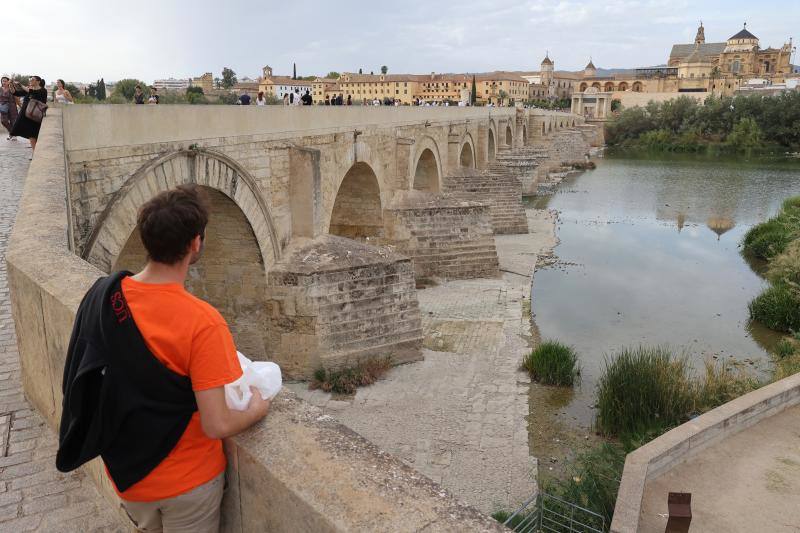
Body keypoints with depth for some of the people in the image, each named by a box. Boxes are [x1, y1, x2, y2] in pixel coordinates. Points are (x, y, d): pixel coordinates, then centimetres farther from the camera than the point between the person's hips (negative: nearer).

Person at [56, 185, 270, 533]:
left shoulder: (100, 296, -12)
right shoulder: (202, 323, -31)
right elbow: (217, 425, -29)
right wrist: (257, 408, -9)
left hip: (124, 471, 5)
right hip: (187, 480, -5)